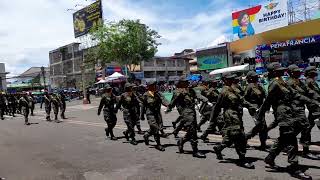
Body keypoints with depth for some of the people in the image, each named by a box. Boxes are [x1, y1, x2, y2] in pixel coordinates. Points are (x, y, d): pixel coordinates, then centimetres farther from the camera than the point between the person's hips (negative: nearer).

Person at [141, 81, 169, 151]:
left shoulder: (158, 94, 5)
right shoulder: (146, 95, -8)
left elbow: (162, 100, -11)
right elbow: (143, 106, 0)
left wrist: (168, 104, -30)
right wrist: (142, 115, 5)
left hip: (157, 113, 6)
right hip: (150, 113, -6)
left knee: (158, 127, 11)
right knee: (155, 129, -9)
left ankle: (146, 135, 37)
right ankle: (158, 144, 4)